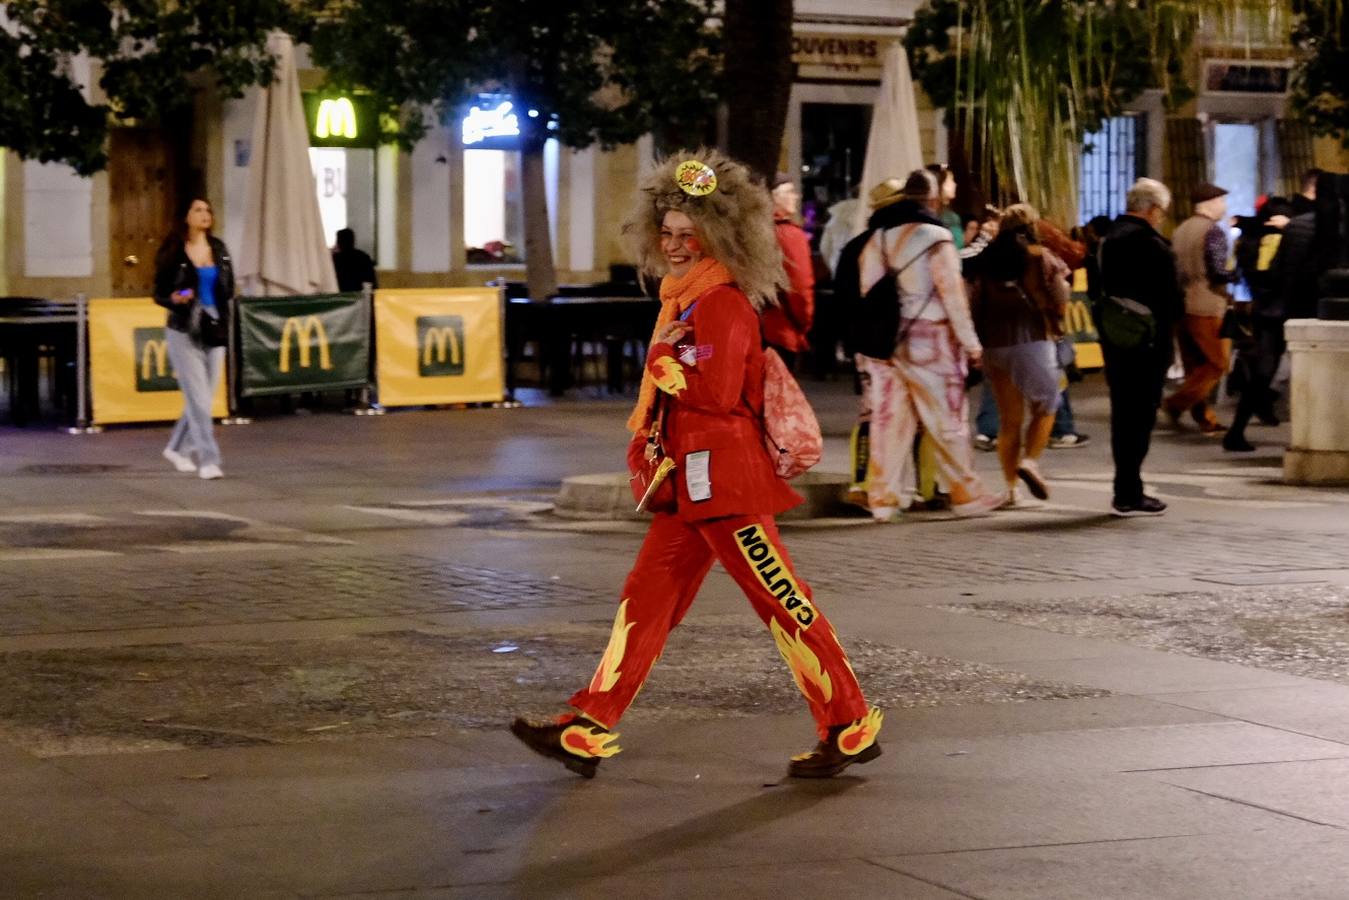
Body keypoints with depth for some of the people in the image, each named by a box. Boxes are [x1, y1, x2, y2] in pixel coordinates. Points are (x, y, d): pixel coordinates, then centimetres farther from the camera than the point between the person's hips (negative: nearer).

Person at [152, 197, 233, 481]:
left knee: (204, 397, 9)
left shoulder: (218, 249, 9)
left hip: (214, 332, 5)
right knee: (198, 398, -10)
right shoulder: (173, 252, -4)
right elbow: (159, 293, -2)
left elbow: (228, 288, 15)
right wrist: (174, 298, -22)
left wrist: (223, 320, 3)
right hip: (184, 332, -5)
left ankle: (177, 448, 28)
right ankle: (208, 460, -10)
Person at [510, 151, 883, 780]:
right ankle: (588, 731, 7)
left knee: (782, 601, -4)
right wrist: (648, 439, 17)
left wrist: (663, 359, -11)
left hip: (724, 480, -10)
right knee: (647, 598, 7)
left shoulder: (724, 305, -14)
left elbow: (715, 391, -23)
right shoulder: (683, 299, 16)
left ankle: (851, 728, 4)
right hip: (689, 484, 10)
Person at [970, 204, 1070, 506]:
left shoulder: (988, 260, 8)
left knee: (1009, 420, 10)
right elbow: (1059, 305, -3)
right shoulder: (1042, 257, -1)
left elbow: (976, 305, 9)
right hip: (1033, 341, -4)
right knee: (1044, 410, 11)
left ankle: (1011, 488, 5)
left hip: (994, 343, 4)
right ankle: (1030, 460, -13)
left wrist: (978, 342, 18)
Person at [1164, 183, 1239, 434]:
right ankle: (1176, 403, -10)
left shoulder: (1180, 230, 12)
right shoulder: (1214, 230, -11)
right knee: (1218, 364, -1)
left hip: (1181, 306, 8)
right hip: (1207, 308, -8)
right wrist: (1240, 272, -3)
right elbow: (1218, 272, -17)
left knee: (1195, 366, 12)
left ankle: (1204, 418, 13)